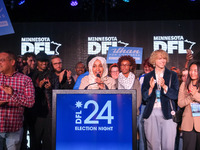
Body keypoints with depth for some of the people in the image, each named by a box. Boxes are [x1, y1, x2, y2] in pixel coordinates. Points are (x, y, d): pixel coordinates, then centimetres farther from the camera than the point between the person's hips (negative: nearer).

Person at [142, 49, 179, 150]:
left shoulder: (172, 75, 8)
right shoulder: (148, 77, 11)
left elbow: (175, 95, -1)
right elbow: (144, 97, 6)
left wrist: (164, 86, -17)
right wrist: (151, 88, -12)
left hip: (167, 113, -1)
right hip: (151, 113, 1)